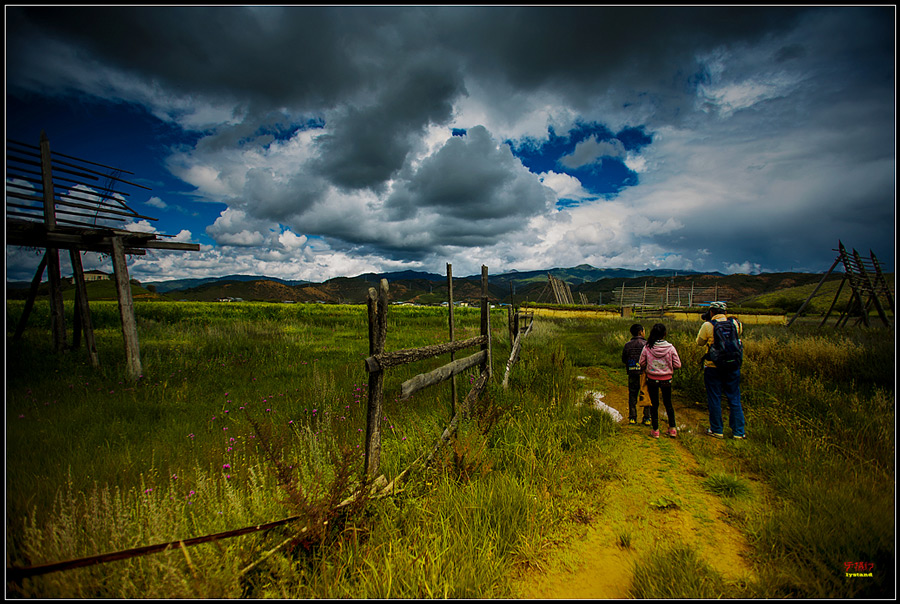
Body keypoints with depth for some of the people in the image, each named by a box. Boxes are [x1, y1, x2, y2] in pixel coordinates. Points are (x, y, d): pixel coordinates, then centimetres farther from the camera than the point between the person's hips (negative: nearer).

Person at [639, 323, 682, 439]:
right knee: (668, 403, 17)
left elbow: (642, 364, -2)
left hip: (652, 380, 0)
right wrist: (669, 366, 12)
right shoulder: (670, 348, -12)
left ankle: (655, 430, 16)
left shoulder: (647, 348, -12)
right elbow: (677, 364, -6)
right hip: (666, 380, 0)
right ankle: (672, 429, 25)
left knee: (654, 404, 10)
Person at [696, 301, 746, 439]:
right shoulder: (735, 323, -1)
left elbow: (699, 342, 1)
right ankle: (738, 432, 17)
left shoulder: (708, 325, -11)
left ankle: (717, 430, 15)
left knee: (714, 399, 8)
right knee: (734, 399, 12)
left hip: (713, 367, -3)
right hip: (733, 366, 3)